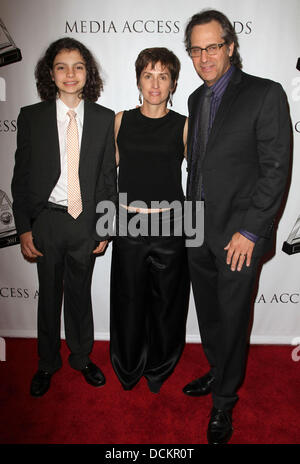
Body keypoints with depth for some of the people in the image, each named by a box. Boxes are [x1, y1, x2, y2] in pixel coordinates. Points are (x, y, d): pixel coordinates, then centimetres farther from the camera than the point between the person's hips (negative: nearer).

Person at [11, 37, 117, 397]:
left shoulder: (104, 119, 1)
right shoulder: (31, 117, -1)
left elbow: (109, 177, 2)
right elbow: (21, 177, 0)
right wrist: (24, 228, -4)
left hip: (86, 221, 1)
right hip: (47, 219, 0)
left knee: (80, 292, 14)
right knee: (49, 293, 13)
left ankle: (81, 357, 37)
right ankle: (48, 363, 35)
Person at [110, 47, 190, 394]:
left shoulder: (184, 126, 1)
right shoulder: (121, 120, 5)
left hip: (169, 225, -1)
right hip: (128, 224, 1)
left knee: (165, 300, 11)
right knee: (129, 299, 12)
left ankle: (159, 368, 38)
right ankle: (129, 368, 38)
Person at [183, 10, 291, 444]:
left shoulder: (266, 94, -7)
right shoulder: (196, 99, 13)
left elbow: (276, 169, -12)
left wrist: (249, 231, -16)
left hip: (238, 234, -6)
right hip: (199, 231, 6)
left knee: (233, 320, 7)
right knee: (208, 314, 18)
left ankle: (224, 401, 29)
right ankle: (217, 373, 43)